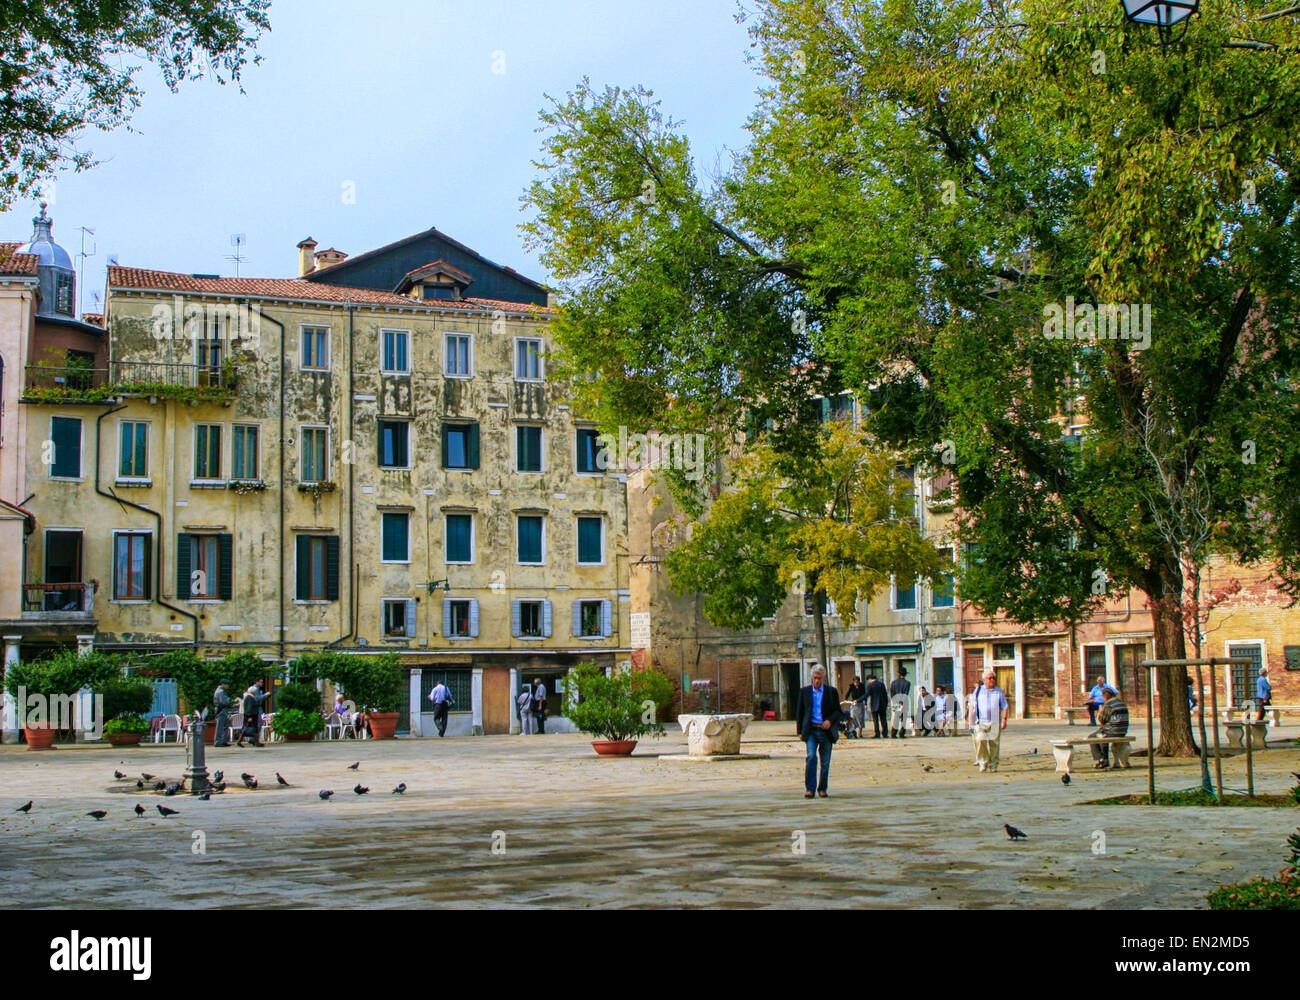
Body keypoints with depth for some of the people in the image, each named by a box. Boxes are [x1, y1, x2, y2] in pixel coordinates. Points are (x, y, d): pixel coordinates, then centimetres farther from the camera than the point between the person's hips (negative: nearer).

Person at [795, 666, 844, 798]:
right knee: (811, 757, -16)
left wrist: (830, 721, -14)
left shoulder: (832, 691, 5)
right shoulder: (804, 691, 8)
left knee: (825, 761, 4)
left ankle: (822, 789, 16)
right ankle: (810, 788, -15)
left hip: (826, 731, 1)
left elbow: (838, 711, 6)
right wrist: (800, 731, 5)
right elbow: (799, 712, 12)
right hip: (811, 730, -1)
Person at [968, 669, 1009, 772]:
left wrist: (1004, 720, -4)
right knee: (980, 741, -16)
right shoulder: (978, 691, 9)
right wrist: (971, 723, 2)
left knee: (994, 744, 0)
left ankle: (993, 765, 10)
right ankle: (983, 763, -7)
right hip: (981, 722, -1)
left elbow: (1004, 707, 9)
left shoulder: (999, 692, 9)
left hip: (995, 723, 1)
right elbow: (972, 707, 8)